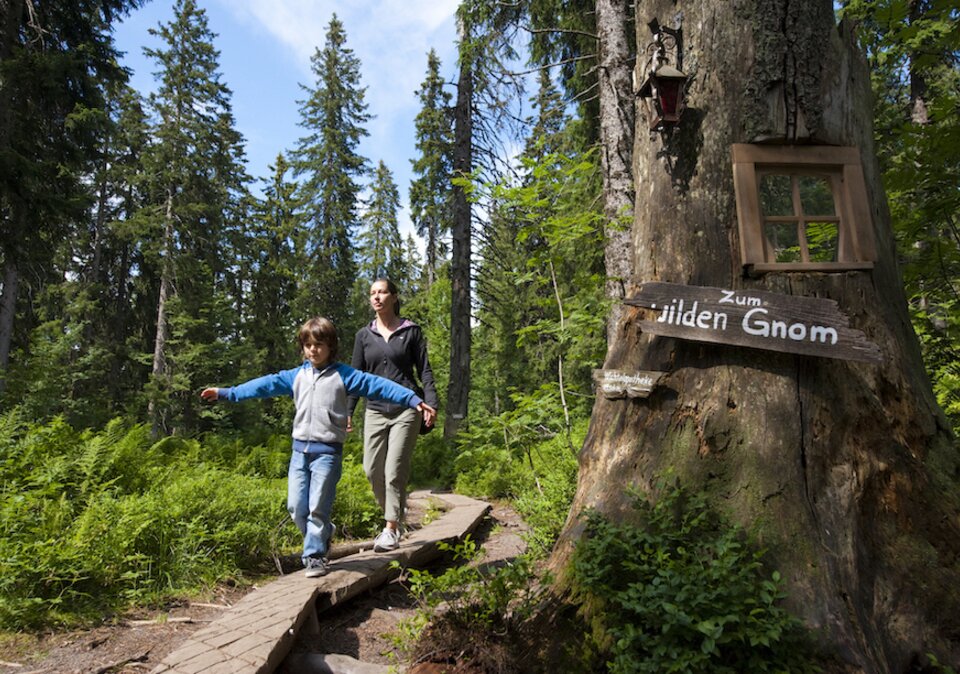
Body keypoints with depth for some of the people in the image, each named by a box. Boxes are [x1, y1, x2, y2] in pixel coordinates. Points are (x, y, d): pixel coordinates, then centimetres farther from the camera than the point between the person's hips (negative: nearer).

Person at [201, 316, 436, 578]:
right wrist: (226, 393, 12)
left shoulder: (343, 375, -4)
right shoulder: (296, 376, 10)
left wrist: (414, 401, -21)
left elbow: (377, 385, -13)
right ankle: (323, 533, 31)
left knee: (317, 507, -3)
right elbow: (265, 385, 13)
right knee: (296, 507, 7)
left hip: (327, 451, -5)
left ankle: (315, 555, 14)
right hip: (300, 449, 5)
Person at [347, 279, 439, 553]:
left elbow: (424, 370, 2)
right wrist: (347, 411, 5)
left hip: (406, 408, -3)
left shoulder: (411, 331, 2)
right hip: (376, 410, 3)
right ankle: (395, 511, 26)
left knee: (395, 469, -5)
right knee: (372, 469, 2)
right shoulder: (364, 335, 9)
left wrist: (431, 404, -10)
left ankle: (391, 529, 6)